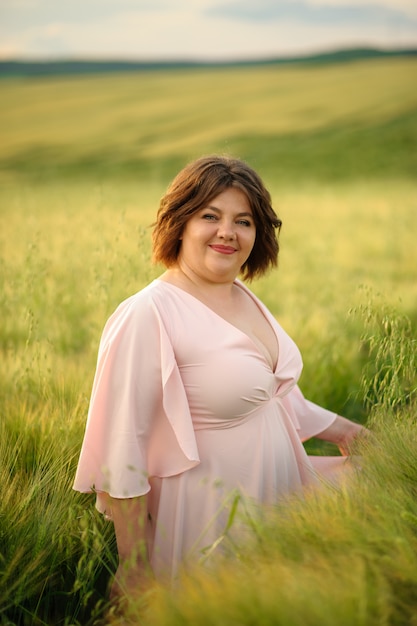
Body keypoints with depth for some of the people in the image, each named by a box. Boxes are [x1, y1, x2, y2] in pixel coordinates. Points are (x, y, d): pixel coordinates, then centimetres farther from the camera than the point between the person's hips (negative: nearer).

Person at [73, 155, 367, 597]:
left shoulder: (244, 298, 4)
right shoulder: (148, 316, -22)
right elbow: (120, 453, -22)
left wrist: (343, 430, 20)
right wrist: (134, 569, -20)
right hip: (206, 521, -7)